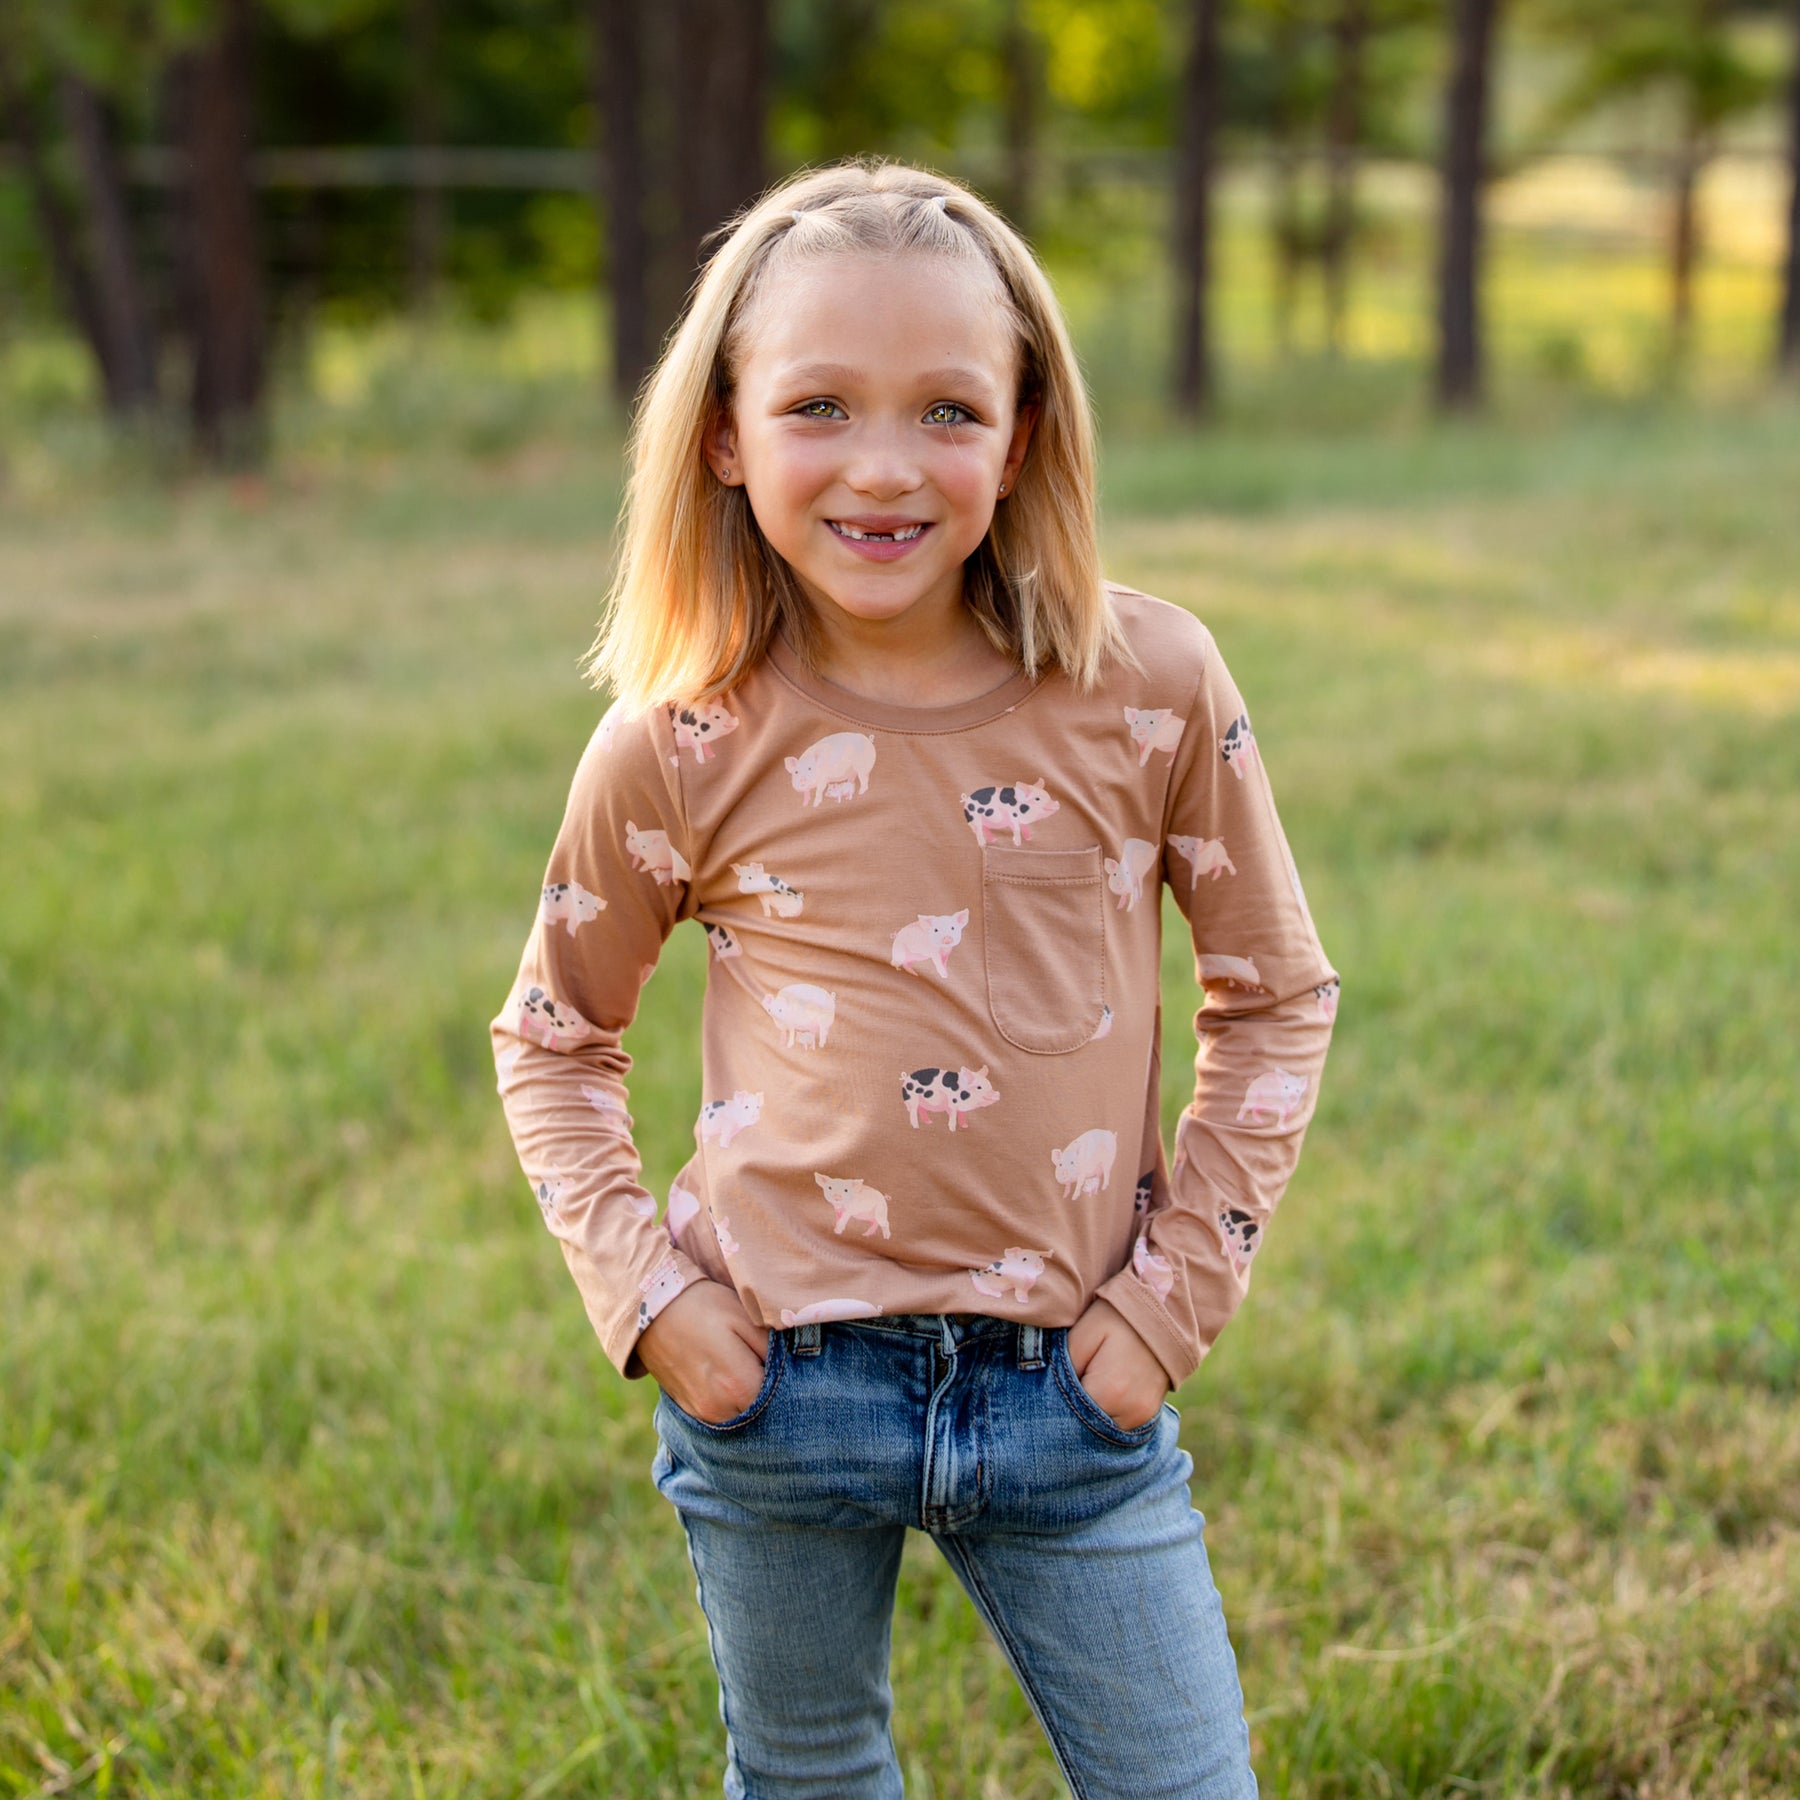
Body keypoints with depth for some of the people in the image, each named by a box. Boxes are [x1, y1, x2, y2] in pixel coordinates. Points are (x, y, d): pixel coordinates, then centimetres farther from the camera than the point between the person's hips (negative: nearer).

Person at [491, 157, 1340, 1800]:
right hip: (776, 1393, 0)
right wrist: (637, 1286, -4)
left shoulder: (1151, 684, -6)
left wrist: (1177, 1290, -2)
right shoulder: (680, 750, -7)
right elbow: (553, 1035, 8)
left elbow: (1277, 992, 4)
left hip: (1071, 1387, 0)